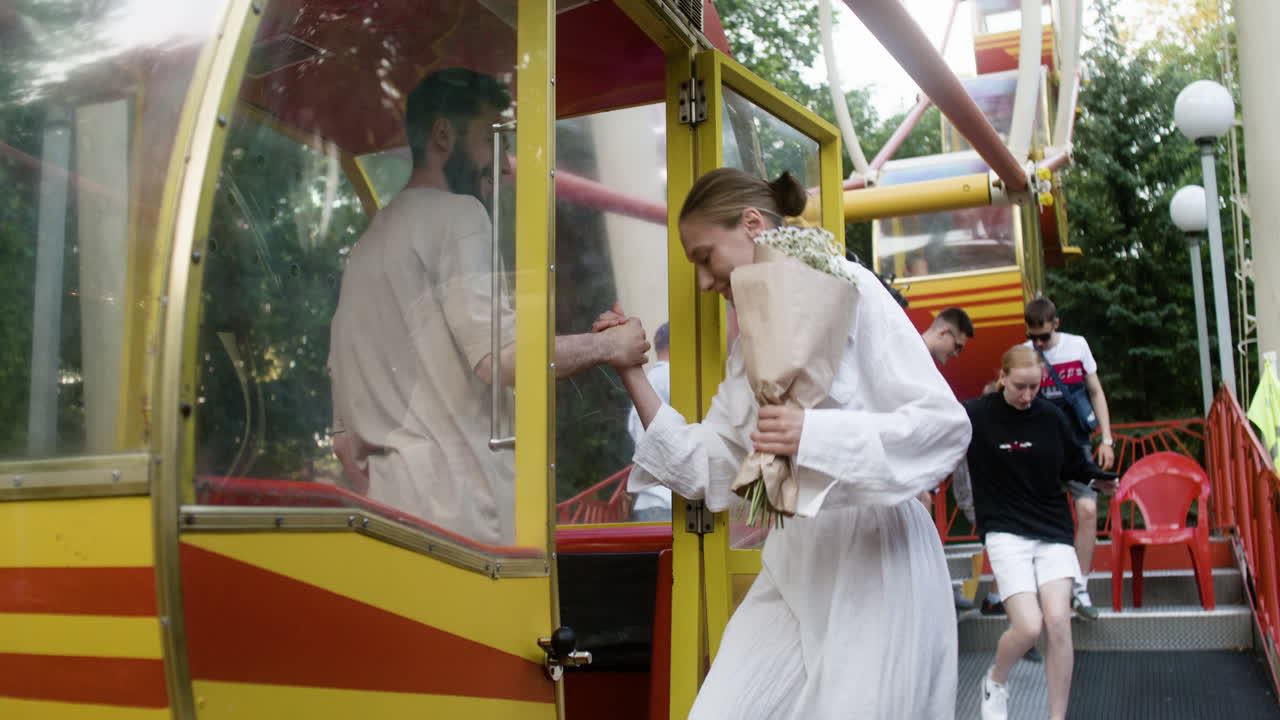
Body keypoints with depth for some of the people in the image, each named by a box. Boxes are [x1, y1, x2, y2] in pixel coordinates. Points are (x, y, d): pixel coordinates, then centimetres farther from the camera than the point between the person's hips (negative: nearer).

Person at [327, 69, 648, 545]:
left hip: (395, 509, 9)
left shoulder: (369, 241, 21)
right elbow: (502, 357, -18)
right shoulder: (457, 214, -4)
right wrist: (608, 345, -4)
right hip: (461, 518, -8)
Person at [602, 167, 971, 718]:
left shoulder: (849, 288, -6)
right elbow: (708, 468, 14)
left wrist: (812, 436, -24)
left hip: (876, 562, -6)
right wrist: (632, 375, 9)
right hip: (793, 568, 6)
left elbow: (945, 425, -13)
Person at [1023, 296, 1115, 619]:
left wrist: (1106, 440, 4)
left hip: (1077, 444, 1)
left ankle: (1080, 589, -5)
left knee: (1087, 510, -13)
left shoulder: (1077, 346, 0)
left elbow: (1096, 392, 8)